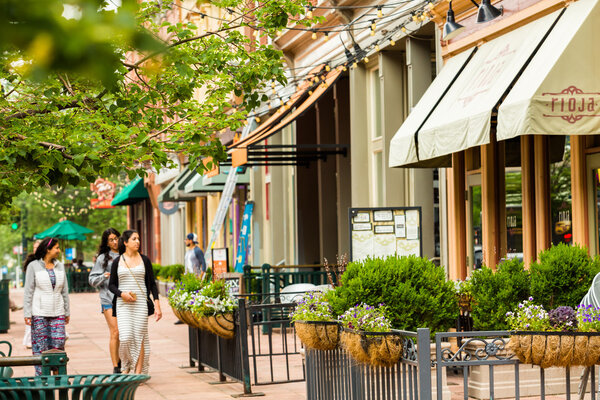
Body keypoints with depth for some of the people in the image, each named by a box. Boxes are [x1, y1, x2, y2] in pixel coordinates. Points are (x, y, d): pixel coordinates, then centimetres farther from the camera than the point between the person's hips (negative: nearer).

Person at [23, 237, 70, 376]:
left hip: (57, 312, 4)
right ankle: (40, 375, 5)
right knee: (40, 345, -2)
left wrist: (67, 312, 13)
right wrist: (27, 314, -8)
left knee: (59, 342, -3)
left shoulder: (60, 266, 11)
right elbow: (28, 291, -3)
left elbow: (65, 291, 15)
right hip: (39, 313, -3)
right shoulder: (33, 266, -2)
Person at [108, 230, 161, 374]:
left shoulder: (144, 260, 7)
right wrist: (122, 294, -12)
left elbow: (152, 284, 8)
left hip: (141, 303, 1)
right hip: (123, 304, -1)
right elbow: (111, 285, 8)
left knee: (140, 337, -2)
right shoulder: (117, 262, 5)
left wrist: (157, 305, 0)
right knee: (125, 337, -11)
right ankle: (126, 366, 15)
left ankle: (138, 372, 3)